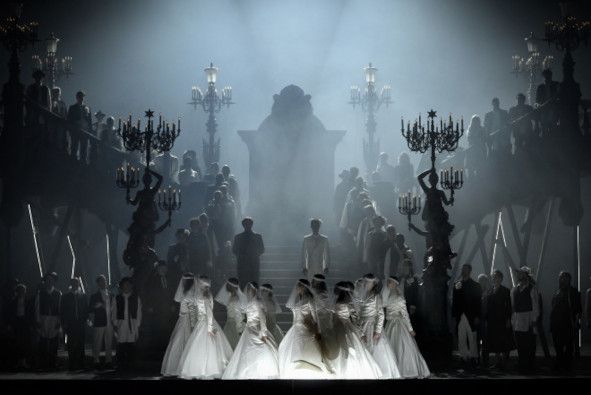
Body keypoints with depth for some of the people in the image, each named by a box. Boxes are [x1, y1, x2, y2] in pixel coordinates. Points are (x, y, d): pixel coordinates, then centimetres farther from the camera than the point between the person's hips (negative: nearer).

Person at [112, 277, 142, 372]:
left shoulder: (136, 298, 11)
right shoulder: (117, 298, 11)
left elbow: (139, 313, 10)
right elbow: (113, 313, 12)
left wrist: (137, 326, 4)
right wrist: (115, 324, 2)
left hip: (133, 325, 0)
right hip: (121, 324, 0)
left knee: (131, 347, -5)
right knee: (121, 346, -7)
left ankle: (129, 365, 1)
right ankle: (120, 366, -1)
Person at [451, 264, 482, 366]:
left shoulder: (475, 285, 5)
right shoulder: (457, 285, 13)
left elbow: (478, 302, 1)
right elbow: (454, 300, 11)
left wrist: (477, 317, -7)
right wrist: (454, 315, 3)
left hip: (471, 316, -3)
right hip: (460, 316, 3)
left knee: (472, 338, -3)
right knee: (461, 339, 0)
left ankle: (473, 358, 1)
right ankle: (464, 357, 4)